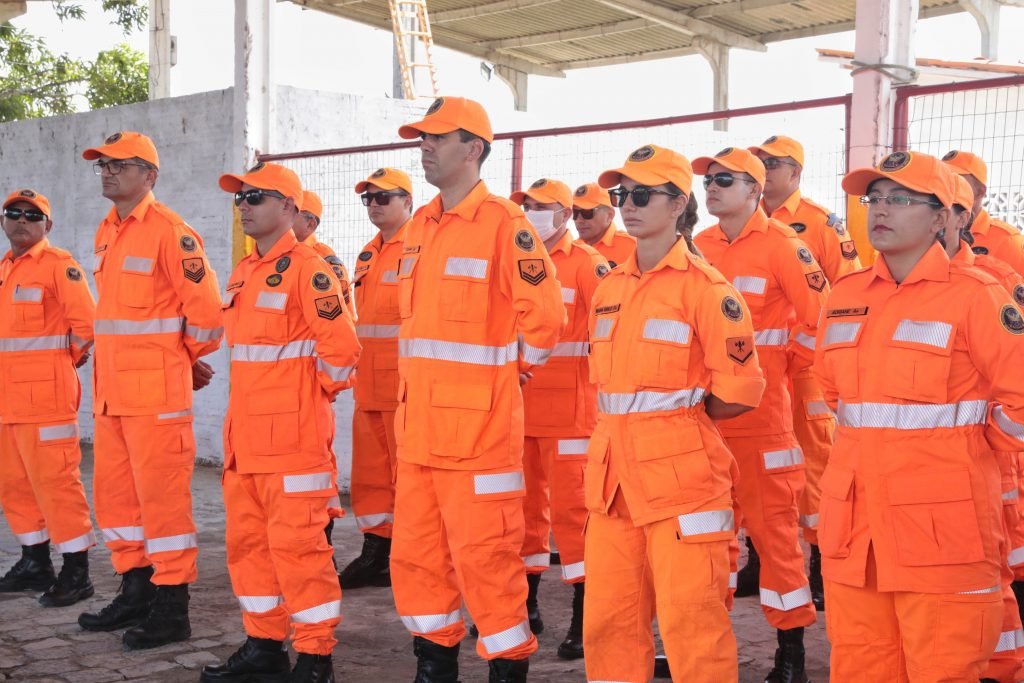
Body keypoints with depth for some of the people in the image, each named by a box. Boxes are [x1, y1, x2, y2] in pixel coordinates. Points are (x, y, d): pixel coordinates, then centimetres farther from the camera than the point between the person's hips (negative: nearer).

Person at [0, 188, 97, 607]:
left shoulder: (58, 265, -8)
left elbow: (86, 321, -15)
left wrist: (66, 359, -3)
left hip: (46, 396, -8)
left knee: (55, 480, -8)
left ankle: (76, 573, -1)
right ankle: (35, 564, 26)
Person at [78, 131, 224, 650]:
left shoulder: (169, 232, -11)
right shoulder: (107, 232, 15)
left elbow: (205, 306, -13)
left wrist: (190, 358, 1)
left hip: (156, 391, -9)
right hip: (111, 389, 9)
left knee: (161, 494, -3)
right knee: (114, 492, 14)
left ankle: (172, 609, 6)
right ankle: (135, 593, 27)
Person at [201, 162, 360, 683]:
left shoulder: (306, 269, -12)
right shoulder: (244, 272, 15)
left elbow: (342, 348, -15)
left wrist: (313, 394, -2)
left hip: (293, 436, -9)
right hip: (245, 435, 9)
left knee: (296, 542, -5)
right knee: (247, 540, 14)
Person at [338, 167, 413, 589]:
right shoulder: (369, 254, 18)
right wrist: (357, 370, 18)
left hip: (407, 385, -8)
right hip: (369, 386, 8)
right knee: (371, 471, 12)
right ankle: (375, 553, 21)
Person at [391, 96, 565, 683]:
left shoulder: (504, 222, -10)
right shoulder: (419, 226, 14)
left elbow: (546, 314, -12)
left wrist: (508, 369, 0)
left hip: (478, 425, -8)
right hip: (419, 424, 8)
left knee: (485, 556, -2)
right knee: (415, 553, 13)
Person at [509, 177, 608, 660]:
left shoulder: (585, 262, -6)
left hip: (568, 403, -6)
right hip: (521, 401, 6)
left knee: (570, 505, -5)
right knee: (526, 502, 13)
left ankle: (584, 619, 2)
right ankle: (526, 603, 26)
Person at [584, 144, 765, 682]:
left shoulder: (705, 287, -9)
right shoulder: (609, 289, 12)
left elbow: (739, 390, -11)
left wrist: (679, 417, 1)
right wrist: (628, 426, 12)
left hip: (681, 474, -7)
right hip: (613, 475, 7)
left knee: (691, 619, -2)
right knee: (608, 618, 13)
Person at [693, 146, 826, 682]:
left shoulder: (780, 245, -6)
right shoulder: (698, 247, 10)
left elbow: (822, 311, -9)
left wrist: (788, 361, -2)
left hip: (761, 408, -5)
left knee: (772, 522, 0)